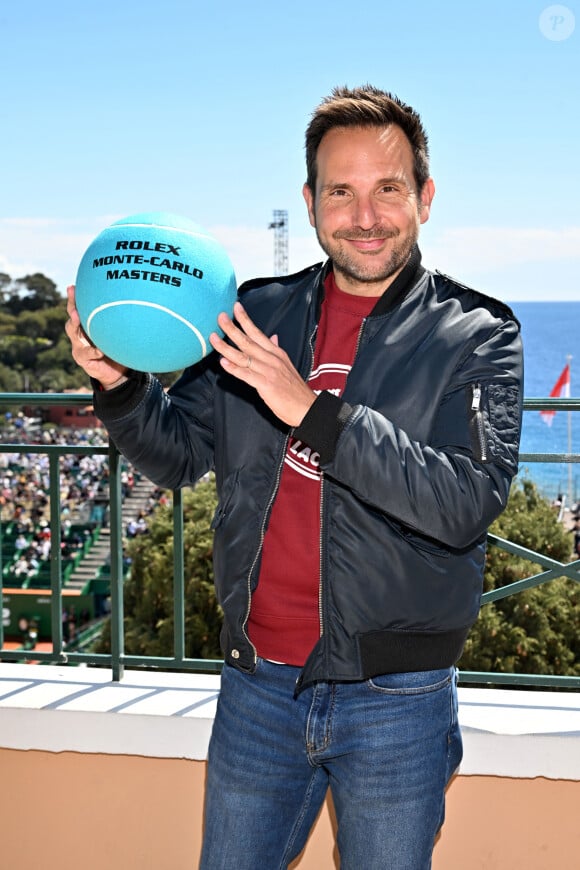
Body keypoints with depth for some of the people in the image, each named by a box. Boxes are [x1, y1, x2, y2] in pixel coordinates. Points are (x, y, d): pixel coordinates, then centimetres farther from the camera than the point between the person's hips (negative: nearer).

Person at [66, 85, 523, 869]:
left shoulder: (476, 336, -7)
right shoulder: (256, 313, 4)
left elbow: (469, 501, -20)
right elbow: (178, 455, 6)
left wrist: (314, 409, -28)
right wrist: (121, 384, -15)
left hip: (395, 698, -3)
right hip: (257, 683, 3)